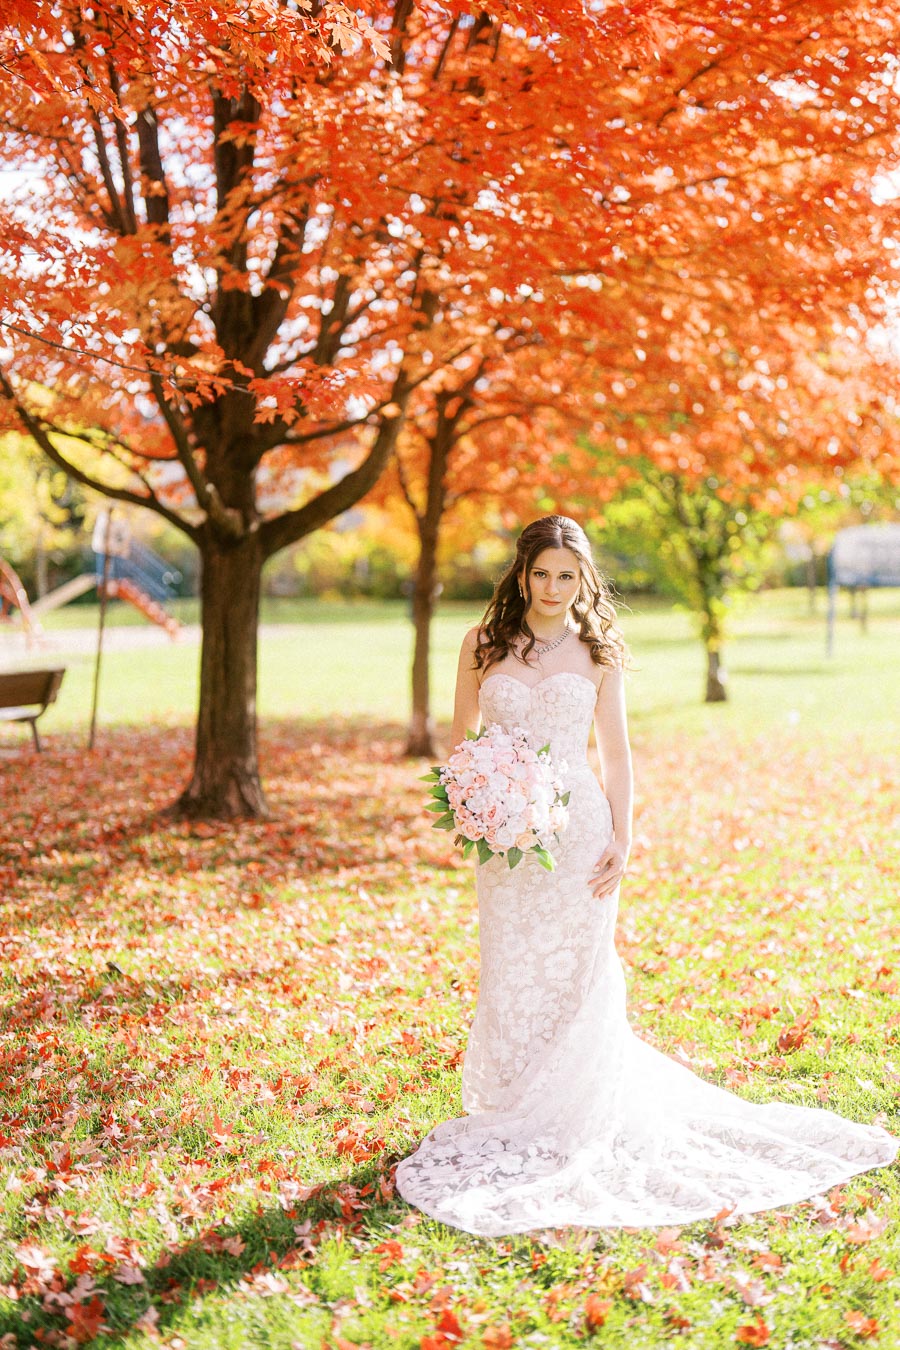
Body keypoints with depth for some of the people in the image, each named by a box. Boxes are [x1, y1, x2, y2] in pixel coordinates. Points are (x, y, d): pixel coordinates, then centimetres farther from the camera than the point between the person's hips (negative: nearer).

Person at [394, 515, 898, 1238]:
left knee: (577, 973, 4)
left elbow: (616, 751, 5)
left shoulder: (597, 650, 3)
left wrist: (621, 839, -2)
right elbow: (462, 740, 10)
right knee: (508, 974, 6)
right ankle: (511, 1116, 23)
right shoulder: (483, 643, 4)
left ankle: (574, 1116, 19)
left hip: (579, 826, -1)